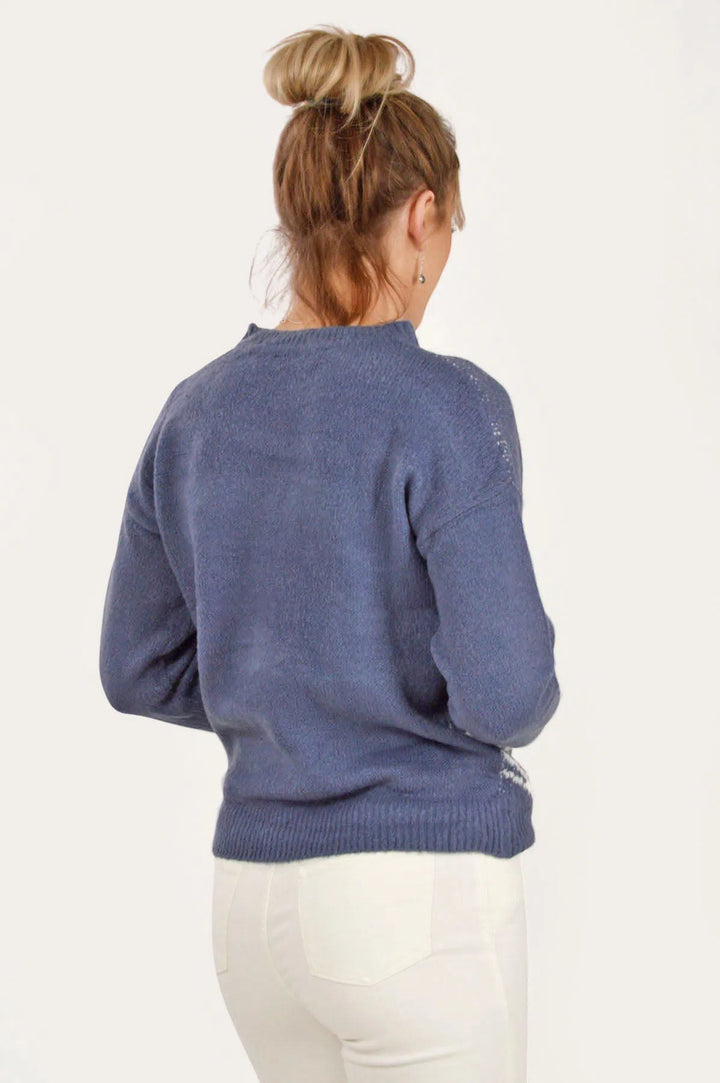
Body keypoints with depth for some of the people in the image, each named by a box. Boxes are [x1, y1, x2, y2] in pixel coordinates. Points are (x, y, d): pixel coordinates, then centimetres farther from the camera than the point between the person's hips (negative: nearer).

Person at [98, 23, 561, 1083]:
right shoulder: (447, 408, -15)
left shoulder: (197, 412, 3)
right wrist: (527, 700, 2)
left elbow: (139, 669, 9)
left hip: (254, 902, 6)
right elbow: (504, 690, -20)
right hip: (422, 893, -6)